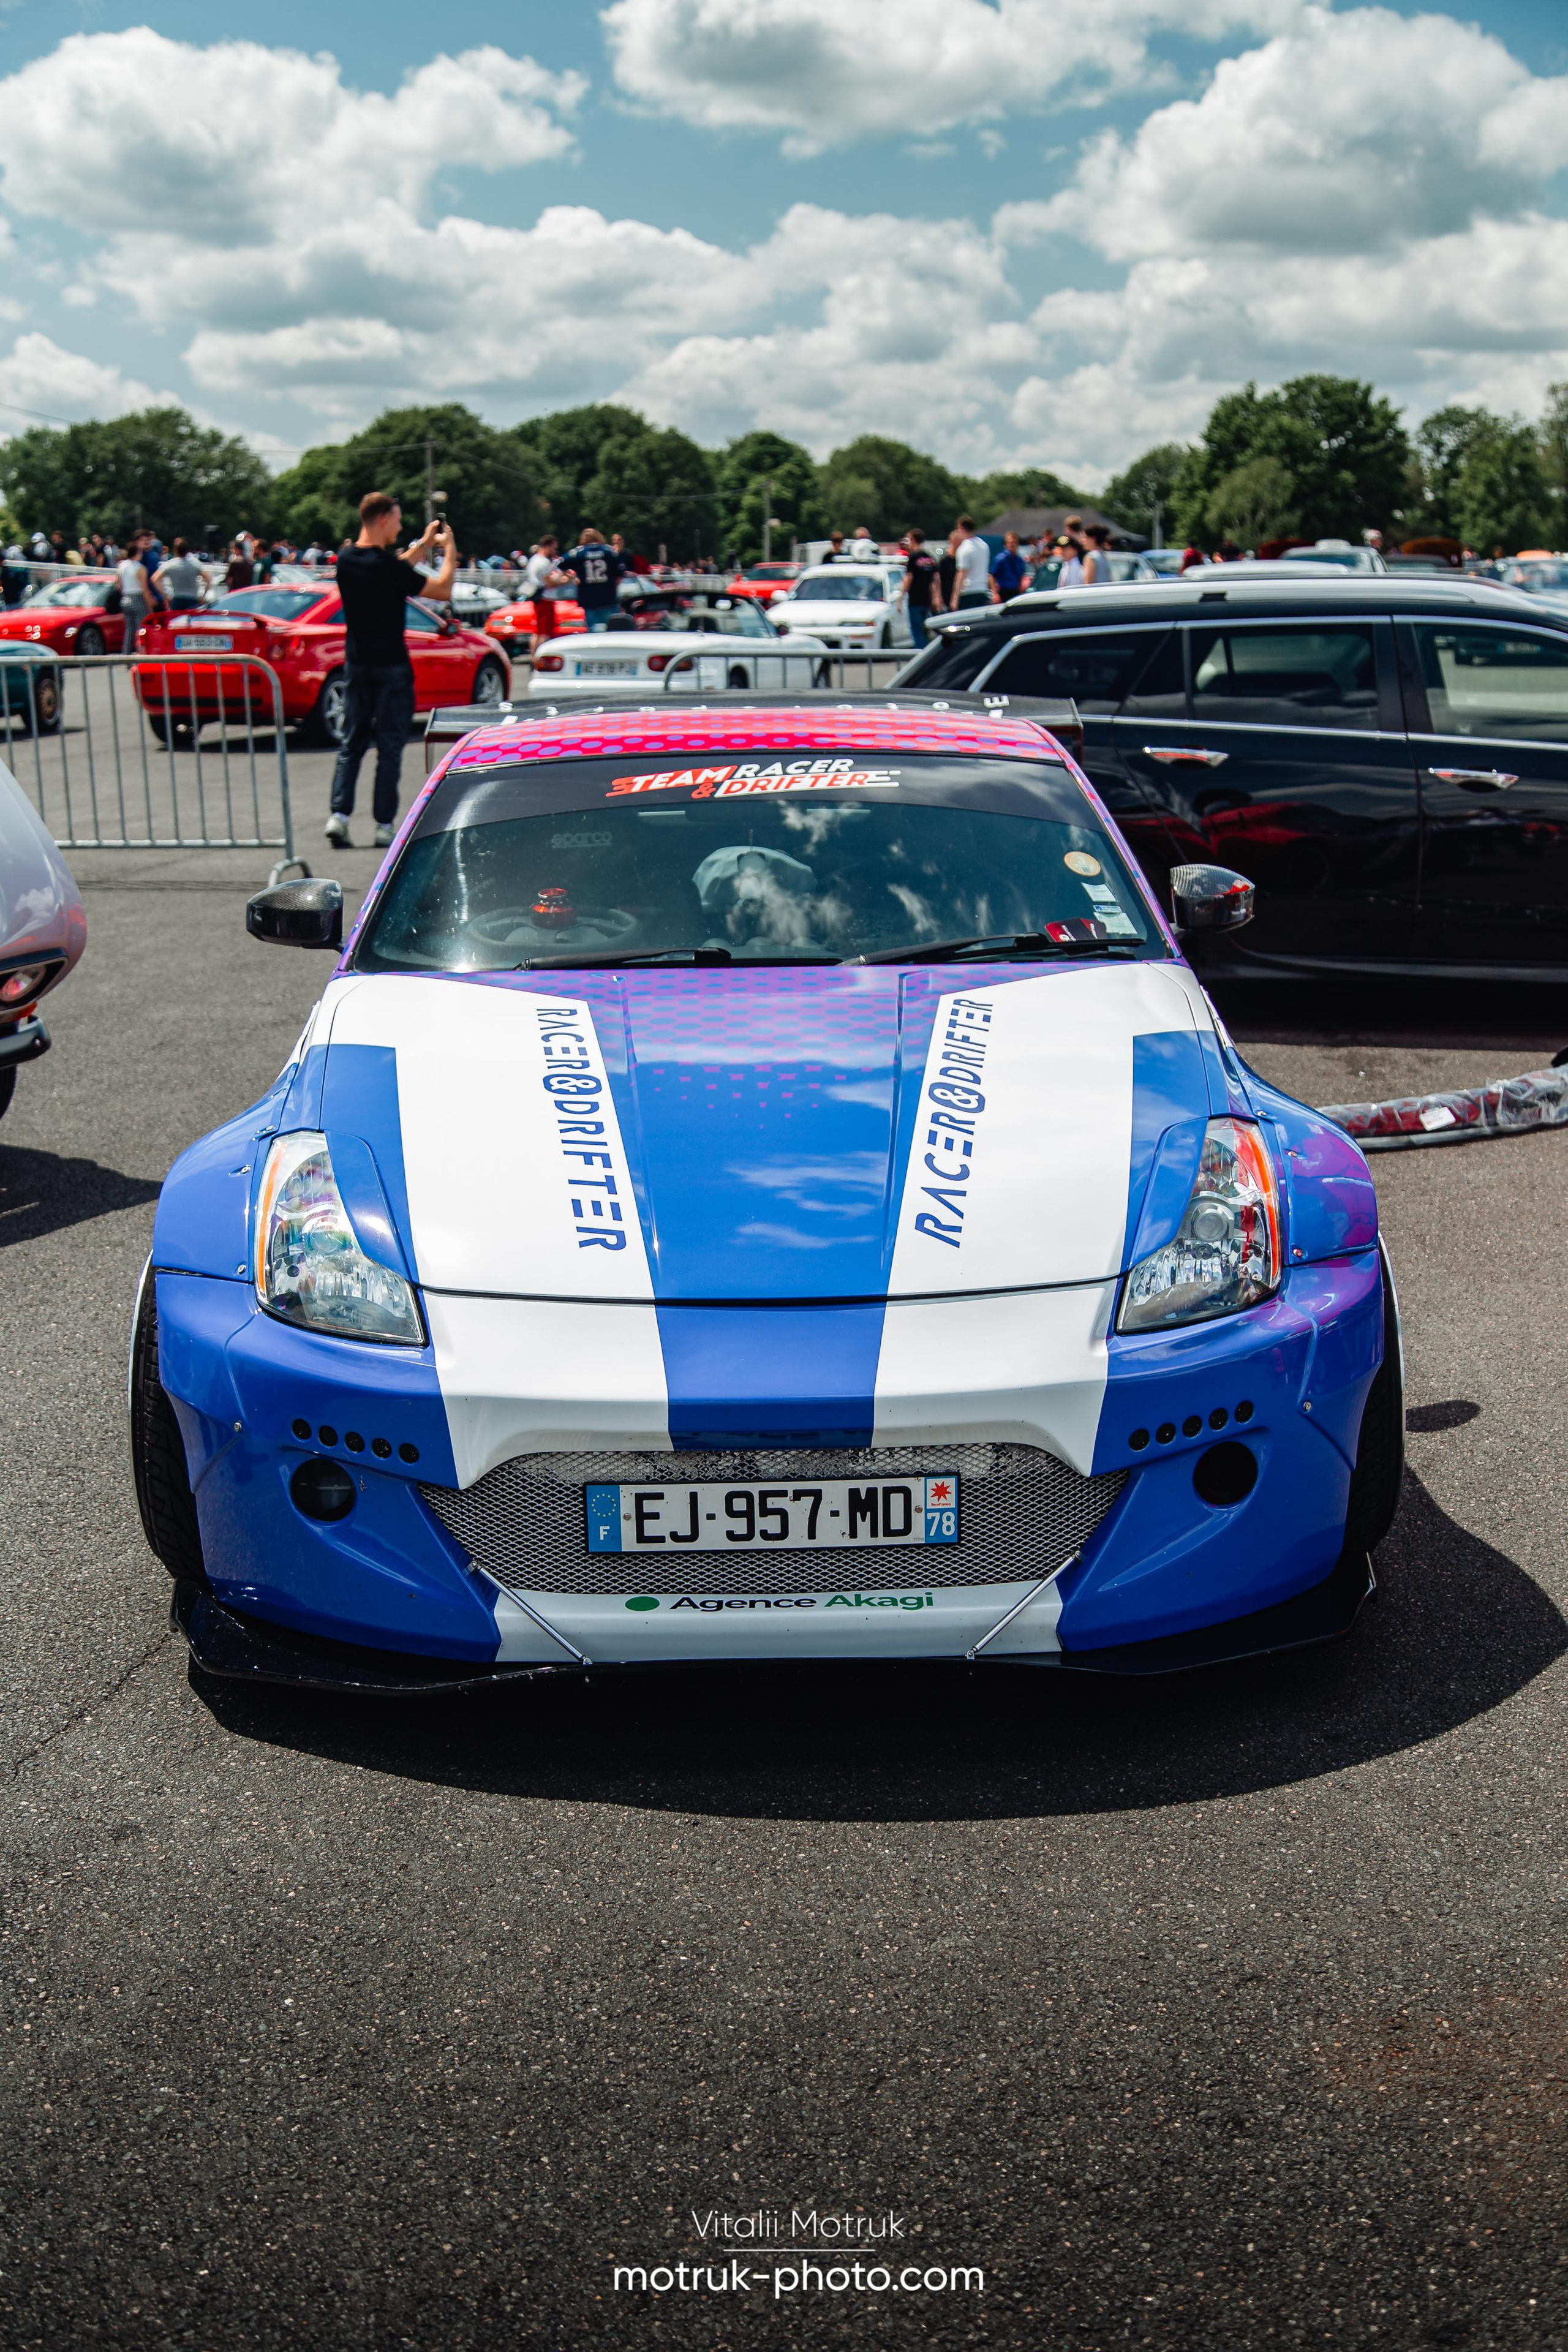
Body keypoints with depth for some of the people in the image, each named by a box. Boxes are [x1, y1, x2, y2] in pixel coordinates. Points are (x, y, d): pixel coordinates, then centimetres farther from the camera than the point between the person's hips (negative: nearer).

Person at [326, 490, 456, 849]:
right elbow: (443, 590, -14)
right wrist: (449, 553, 0)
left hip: (357, 662, 6)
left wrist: (423, 546, 23)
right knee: (390, 746, 0)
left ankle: (339, 814, -2)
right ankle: (384, 826, 2)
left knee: (353, 743, 10)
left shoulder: (346, 560, 3)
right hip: (391, 665, -6)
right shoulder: (386, 565, -18)